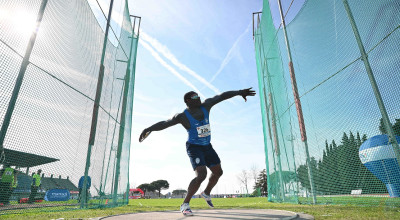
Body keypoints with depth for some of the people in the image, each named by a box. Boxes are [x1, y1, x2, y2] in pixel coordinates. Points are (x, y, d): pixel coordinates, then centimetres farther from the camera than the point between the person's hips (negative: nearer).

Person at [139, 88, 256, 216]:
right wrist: (149, 129, -35)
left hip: (207, 147, 7)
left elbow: (221, 96, -5)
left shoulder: (205, 106, -6)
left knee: (218, 172, 16)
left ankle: (206, 193, 42)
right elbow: (165, 123, -23)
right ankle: (185, 204, -5)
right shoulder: (183, 116, -17)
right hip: (194, 148, -6)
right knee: (201, 175, -24)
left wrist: (239, 92, -6)